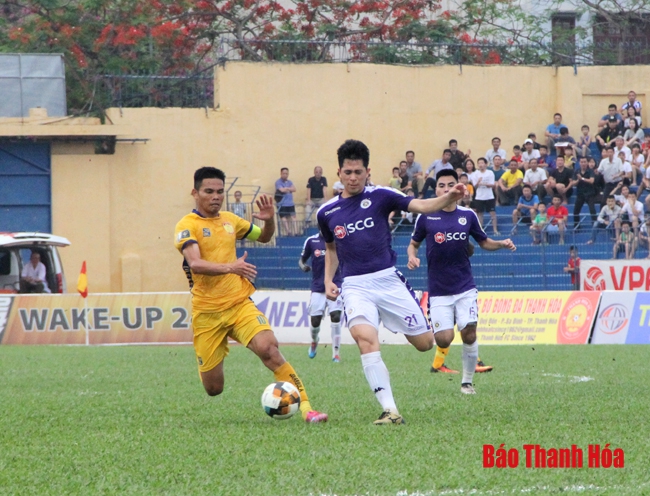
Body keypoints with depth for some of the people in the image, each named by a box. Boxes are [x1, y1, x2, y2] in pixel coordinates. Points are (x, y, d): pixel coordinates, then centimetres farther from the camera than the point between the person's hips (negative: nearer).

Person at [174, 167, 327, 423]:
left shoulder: (229, 220, 10)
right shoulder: (187, 226, -7)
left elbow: (263, 237, 27)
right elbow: (195, 264, -24)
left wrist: (269, 220, 4)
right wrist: (229, 267, -40)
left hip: (240, 304, 3)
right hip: (207, 313, -3)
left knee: (268, 348, -25)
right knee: (213, 389, 1)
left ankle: (305, 407, -25)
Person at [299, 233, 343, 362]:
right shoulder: (311, 241, 3)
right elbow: (302, 260, 11)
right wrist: (303, 266, -12)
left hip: (335, 285, -1)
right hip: (318, 287, 1)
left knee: (335, 316, -16)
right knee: (315, 320, 0)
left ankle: (336, 352, -9)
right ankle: (314, 341, 35)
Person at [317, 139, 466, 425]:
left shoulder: (379, 197, -1)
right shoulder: (327, 213, 7)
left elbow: (420, 206, -13)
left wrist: (450, 198, -30)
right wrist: (328, 280, 9)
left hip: (388, 280, 0)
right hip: (355, 286, 0)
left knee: (424, 343, 2)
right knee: (365, 338, -27)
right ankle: (389, 410, -29)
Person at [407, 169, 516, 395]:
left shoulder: (468, 215, 2)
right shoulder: (426, 216, -3)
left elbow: (484, 242, 14)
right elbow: (413, 243, 10)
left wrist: (502, 244, -5)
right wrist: (412, 256, -12)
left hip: (465, 287, 1)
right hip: (438, 290, -1)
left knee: (469, 334, -10)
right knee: (444, 340, -10)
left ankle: (467, 382, 8)